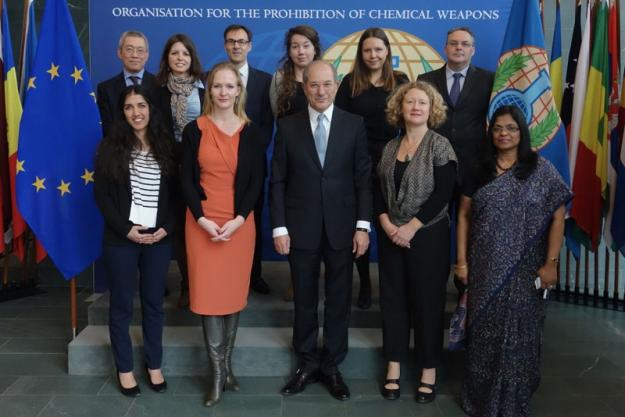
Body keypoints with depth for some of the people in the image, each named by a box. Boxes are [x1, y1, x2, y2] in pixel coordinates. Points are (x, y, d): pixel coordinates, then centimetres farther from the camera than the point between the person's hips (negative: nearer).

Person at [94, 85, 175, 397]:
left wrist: (166, 227, -7)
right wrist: (126, 229, -12)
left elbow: (174, 193, 7)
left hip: (158, 238, 2)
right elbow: (101, 194, -4)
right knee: (122, 305, 8)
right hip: (121, 239, -2)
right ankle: (124, 368, 21)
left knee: (153, 303, 10)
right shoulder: (111, 146, -1)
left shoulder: (165, 147, 6)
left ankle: (154, 365, 23)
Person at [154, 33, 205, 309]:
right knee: (179, 225, 6)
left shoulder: (204, 87, 3)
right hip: (172, 165, 0)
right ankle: (187, 284, 17)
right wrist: (177, 156, -6)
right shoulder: (158, 89, 2)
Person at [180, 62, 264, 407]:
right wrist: (202, 219, -11)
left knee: (233, 293, 6)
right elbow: (186, 180, 0)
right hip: (203, 223, -1)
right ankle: (218, 373, 7)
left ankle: (226, 366, 20)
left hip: (240, 223, 1)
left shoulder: (251, 132, 4)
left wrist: (238, 219, -11)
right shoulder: (194, 130, 2)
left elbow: (256, 181, 1)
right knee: (209, 295, -1)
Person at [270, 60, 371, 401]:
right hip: (301, 228, 0)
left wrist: (363, 225, -7)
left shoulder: (354, 124, 1)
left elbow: (363, 178, -1)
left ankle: (331, 365, 25)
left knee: (339, 300, 10)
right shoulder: (288, 126, 1)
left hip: (342, 227, 0)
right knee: (304, 300, 11)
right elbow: (277, 180, 0)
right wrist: (279, 227, -5)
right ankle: (307, 363, 27)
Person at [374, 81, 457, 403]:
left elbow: (443, 194, -14)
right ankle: (393, 368, 19)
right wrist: (386, 223, -10)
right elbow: (379, 190, 6)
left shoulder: (440, 146, -6)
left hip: (428, 235, -4)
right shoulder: (390, 147, 8)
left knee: (427, 300, 3)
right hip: (391, 235, 5)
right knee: (392, 298, 8)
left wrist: (412, 227, -17)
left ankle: (429, 370, 17)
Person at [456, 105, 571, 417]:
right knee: (483, 332, 11)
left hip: (522, 270, -2)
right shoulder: (480, 170, 4)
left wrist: (551, 263, -11)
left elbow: (557, 217, -5)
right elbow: (464, 216, 5)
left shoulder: (541, 170, -3)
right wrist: (461, 260, 0)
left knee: (516, 333, 7)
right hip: (484, 269, 2)